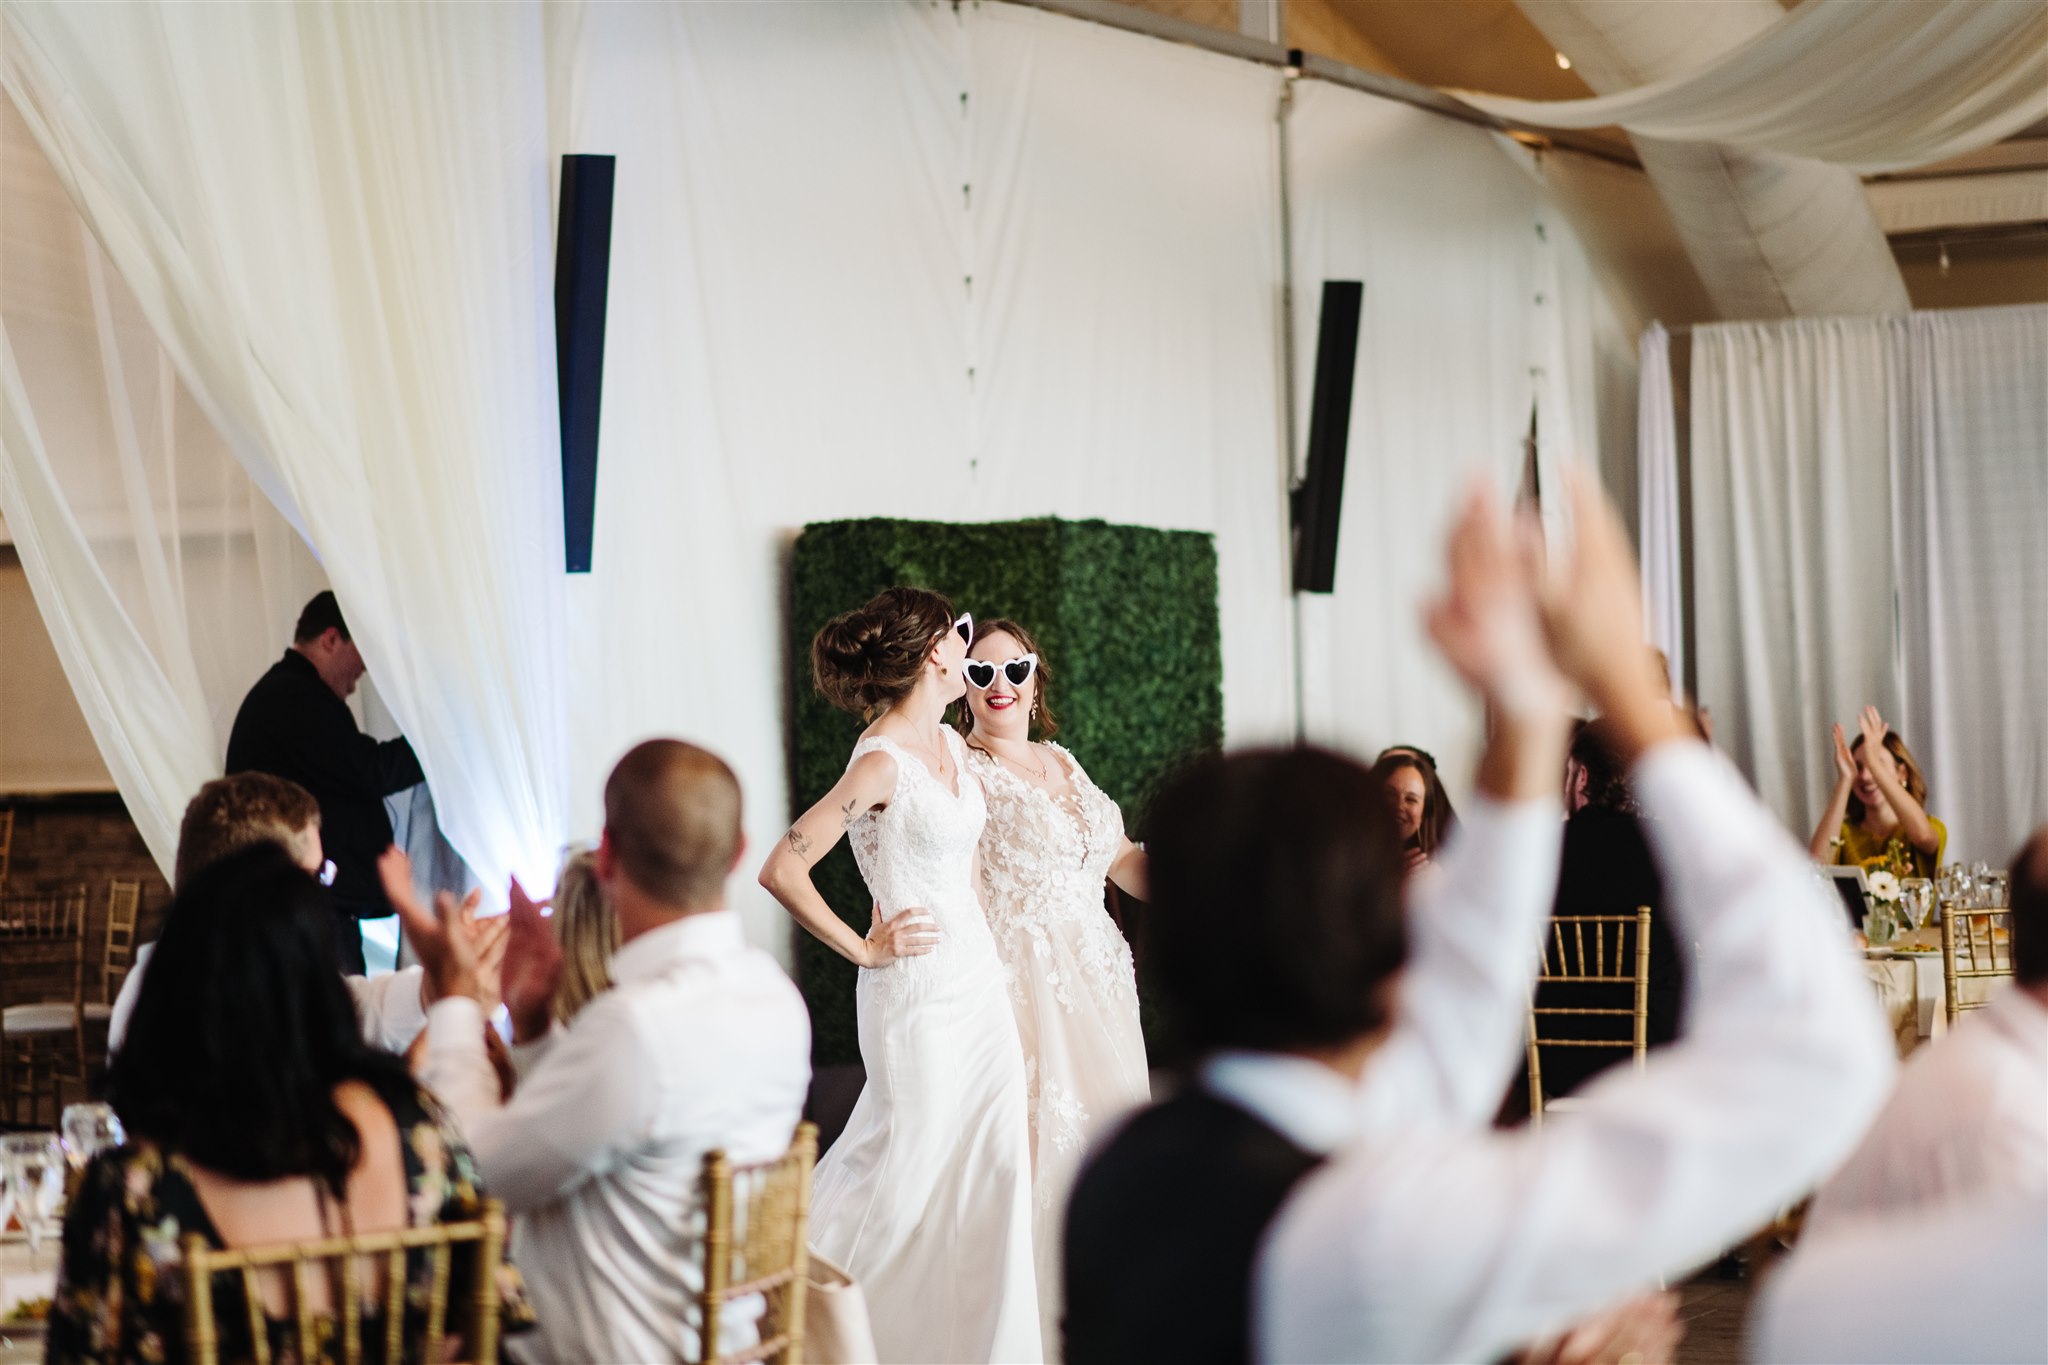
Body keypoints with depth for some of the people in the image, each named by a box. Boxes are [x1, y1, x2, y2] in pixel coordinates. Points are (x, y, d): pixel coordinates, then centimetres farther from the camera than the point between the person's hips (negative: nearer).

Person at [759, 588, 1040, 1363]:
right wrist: (863, 949, -14)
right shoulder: (882, 762, -18)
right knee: (910, 1165, 0)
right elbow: (782, 871, -23)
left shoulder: (949, 743, 8)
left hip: (978, 979, 8)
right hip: (919, 990, -8)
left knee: (991, 1163, 8)